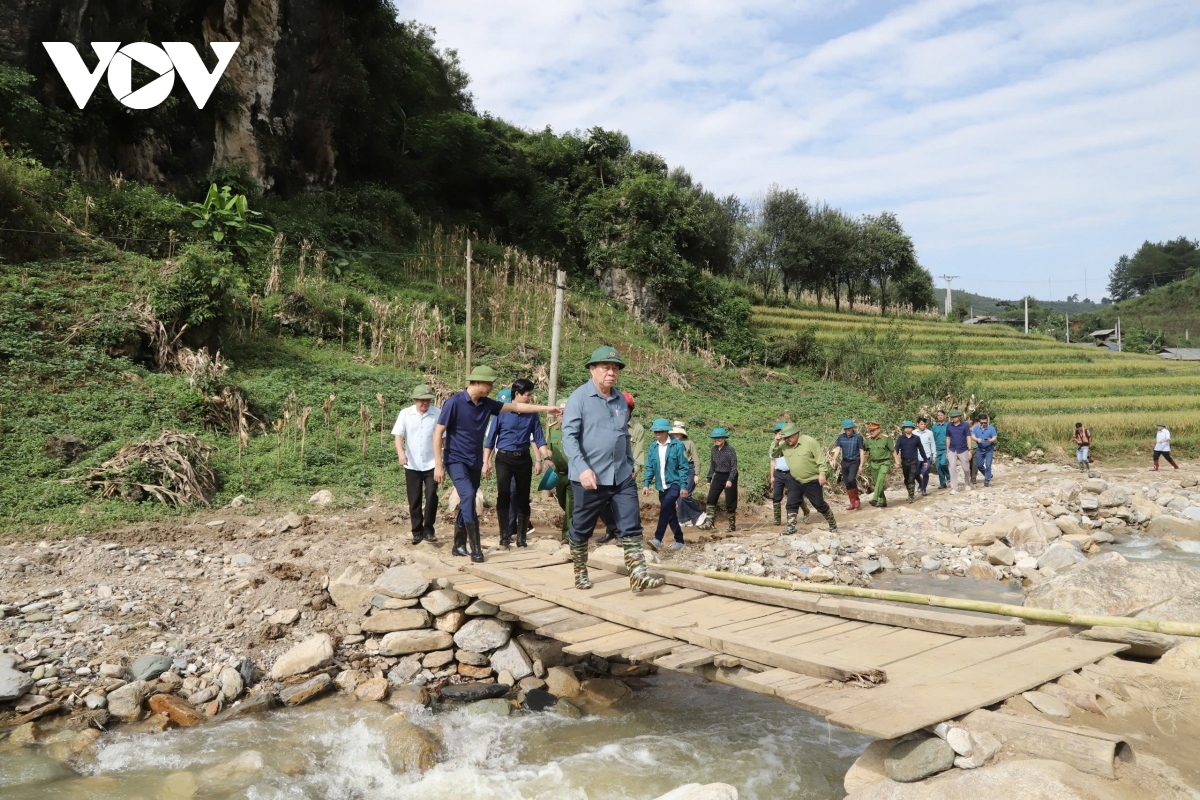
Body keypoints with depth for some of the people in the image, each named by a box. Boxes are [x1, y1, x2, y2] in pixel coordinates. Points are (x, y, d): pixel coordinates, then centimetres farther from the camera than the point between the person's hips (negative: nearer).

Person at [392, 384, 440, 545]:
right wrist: (401, 453, -24)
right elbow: (398, 435, -6)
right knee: (414, 500, 7)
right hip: (412, 465, 1)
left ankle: (428, 530, 3)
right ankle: (417, 532, 18)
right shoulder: (405, 414, -3)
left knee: (431, 496, -11)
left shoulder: (438, 414, -5)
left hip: (431, 464, -1)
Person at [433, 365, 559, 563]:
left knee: (467, 502, 10)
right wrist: (438, 465, -17)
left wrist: (545, 408, 9)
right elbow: (438, 433, -13)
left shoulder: (487, 404, 3)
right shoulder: (455, 402, -14)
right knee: (468, 496, -21)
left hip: (475, 462, 7)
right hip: (456, 460, -7)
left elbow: (515, 406, 10)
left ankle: (459, 546, 22)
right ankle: (476, 548, -18)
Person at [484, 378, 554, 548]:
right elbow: (491, 439, -2)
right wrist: (486, 462, -4)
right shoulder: (502, 412, -5)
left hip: (523, 459, 3)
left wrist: (546, 457, -9)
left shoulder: (532, 415, 2)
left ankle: (521, 537, 16)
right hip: (503, 459, -2)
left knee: (523, 498, 6)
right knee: (503, 496, -10)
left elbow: (539, 438, 4)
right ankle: (505, 535, -1)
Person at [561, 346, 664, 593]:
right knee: (582, 529, 10)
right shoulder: (579, 398, -8)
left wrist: (630, 465, 22)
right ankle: (580, 573, 27)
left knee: (631, 526, -1)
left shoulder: (621, 400, 11)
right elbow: (569, 436, -16)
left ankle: (638, 576, 0)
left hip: (622, 476, 5)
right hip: (590, 477, -5)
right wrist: (582, 468, -26)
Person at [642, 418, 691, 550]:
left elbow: (683, 467, -8)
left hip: (674, 483, -5)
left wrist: (683, 486, -10)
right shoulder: (653, 447, 4)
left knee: (665, 508, -23)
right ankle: (679, 540, 22)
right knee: (670, 514, 11)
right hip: (661, 486, 5)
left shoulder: (677, 445, -9)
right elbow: (650, 467, 8)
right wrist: (646, 484, -1)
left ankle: (658, 539, -24)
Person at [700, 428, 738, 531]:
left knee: (730, 502, 0)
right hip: (718, 476, 6)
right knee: (711, 498, -1)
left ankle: (732, 525, 12)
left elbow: (734, 466, -15)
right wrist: (709, 479, 12)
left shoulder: (730, 449, -14)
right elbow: (712, 465, 13)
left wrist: (730, 480, -23)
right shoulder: (714, 449, 4)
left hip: (729, 476, -6)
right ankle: (709, 522, 4)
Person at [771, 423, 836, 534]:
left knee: (819, 504, 6)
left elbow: (820, 458, -15)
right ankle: (791, 527, 8)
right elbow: (774, 454, 2)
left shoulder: (809, 442, -18)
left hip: (812, 480, -4)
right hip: (794, 480, 4)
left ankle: (832, 523, 26)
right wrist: (776, 442, -14)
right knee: (791, 504, -1)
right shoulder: (784, 445, -3)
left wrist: (823, 473, -21)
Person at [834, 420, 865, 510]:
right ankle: (852, 503, 16)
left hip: (854, 461, -4)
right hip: (845, 461, 4)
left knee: (851, 479, -23)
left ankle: (857, 499, -5)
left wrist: (861, 464, -6)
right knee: (847, 483, 5)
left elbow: (861, 451, -3)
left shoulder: (858, 437, -6)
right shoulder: (841, 437, 4)